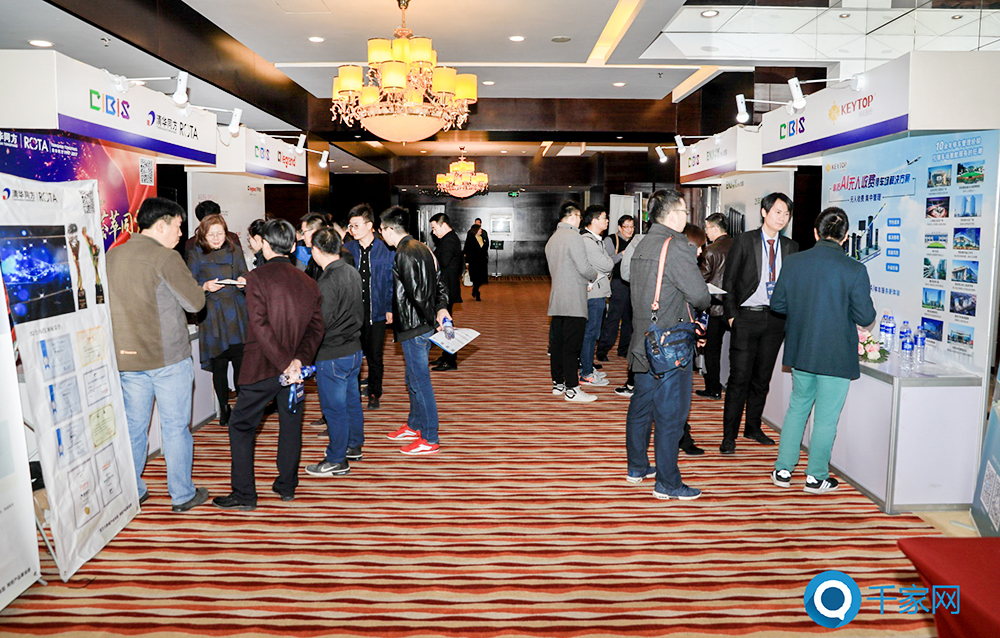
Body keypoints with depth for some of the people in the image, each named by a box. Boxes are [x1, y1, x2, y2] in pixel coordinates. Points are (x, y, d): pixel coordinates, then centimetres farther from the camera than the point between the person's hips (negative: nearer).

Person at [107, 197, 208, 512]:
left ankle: (132, 492, 26)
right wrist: (193, 286, 5)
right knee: (175, 427, 5)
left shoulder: (112, 256, 7)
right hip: (168, 357, -6)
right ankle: (182, 495, 16)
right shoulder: (165, 258, -15)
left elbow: (109, 302, 15)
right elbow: (195, 302, -12)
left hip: (126, 357, 6)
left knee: (133, 425, 15)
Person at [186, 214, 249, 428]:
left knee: (241, 362, -7)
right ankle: (224, 409, 18)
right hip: (212, 316, -1)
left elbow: (245, 278, 11)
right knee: (219, 365, 2)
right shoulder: (195, 255, 5)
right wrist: (205, 287, -16)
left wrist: (243, 282, -12)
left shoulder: (235, 252, 11)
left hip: (237, 315, 1)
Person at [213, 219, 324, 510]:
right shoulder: (309, 283, 5)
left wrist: (286, 363, -19)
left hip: (261, 367, -5)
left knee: (241, 426, 8)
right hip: (294, 368, 5)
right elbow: (316, 327, -2)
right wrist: (299, 358, -12)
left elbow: (261, 326, -20)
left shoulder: (257, 278, -11)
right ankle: (287, 486, 27)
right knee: (290, 424, 16)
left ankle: (244, 495, 11)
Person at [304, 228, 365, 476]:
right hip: (354, 348, 9)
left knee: (335, 407, 3)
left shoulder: (328, 281, -22)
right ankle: (354, 446, 35)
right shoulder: (353, 272, 4)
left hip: (332, 355, -9)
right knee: (352, 400, 20)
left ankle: (336, 461, 14)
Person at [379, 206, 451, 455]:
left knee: (420, 382, -2)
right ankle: (414, 425, 38)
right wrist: (442, 308, 5)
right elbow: (439, 283, 14)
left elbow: (417, 293, -23)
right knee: (413, 379, 22)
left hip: (414, 328, -10)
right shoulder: (422, 248, 13)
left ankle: (430, 440, 7)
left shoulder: (404, 254, -17)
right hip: (422, 326, 10)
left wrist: (434, 319, -15)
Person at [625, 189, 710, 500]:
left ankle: (637, 467, 32)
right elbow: (700, 296, -16)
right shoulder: (676, 247, -16)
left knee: (641, 406, 18)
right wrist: (704, 304, 7)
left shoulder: (641, 246, 10)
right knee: (670, 413, 0)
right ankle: (667, 483, 9)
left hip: (642, 343, 9)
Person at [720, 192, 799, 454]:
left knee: (762, 377, 12)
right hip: (747, 317, -4)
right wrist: (731, 314, -8)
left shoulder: (790, 247, 10)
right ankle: (729, 435, 4)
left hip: (776, 319, 4)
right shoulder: (744, 241, -1)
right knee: (739, 378, -5)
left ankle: (753, 427, 27)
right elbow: (729, 280, -3)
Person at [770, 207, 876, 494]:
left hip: (800, 352, 4)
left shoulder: (793, 262, -5)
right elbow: (865, 317, -10)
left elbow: (777, 304, 3)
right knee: (826, 417, 9)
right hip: (836, 356, -4)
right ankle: (816, 478, 22)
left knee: (797, 408, 19)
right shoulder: (854, 269, -14)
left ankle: (783, 470, 24)